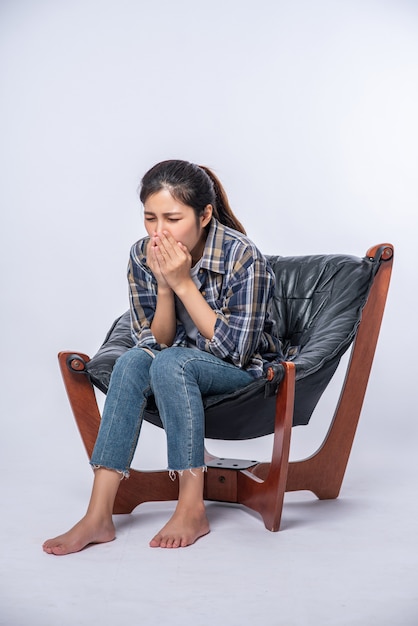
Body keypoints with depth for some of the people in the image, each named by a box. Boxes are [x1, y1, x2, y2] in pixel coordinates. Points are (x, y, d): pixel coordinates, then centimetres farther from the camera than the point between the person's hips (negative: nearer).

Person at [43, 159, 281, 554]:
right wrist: (164, 286, -24)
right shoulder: (142, 256, -9)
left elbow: (235, 349, -22)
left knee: (171, 363, -32)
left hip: (247, 370, -4)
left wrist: (184, 283, -28)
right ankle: (98, 517, -30)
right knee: (133, 361, -27)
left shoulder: (242, 258, -22)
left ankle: (192, 510, -25)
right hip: (180, 366, 5)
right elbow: (157, 342, -5)